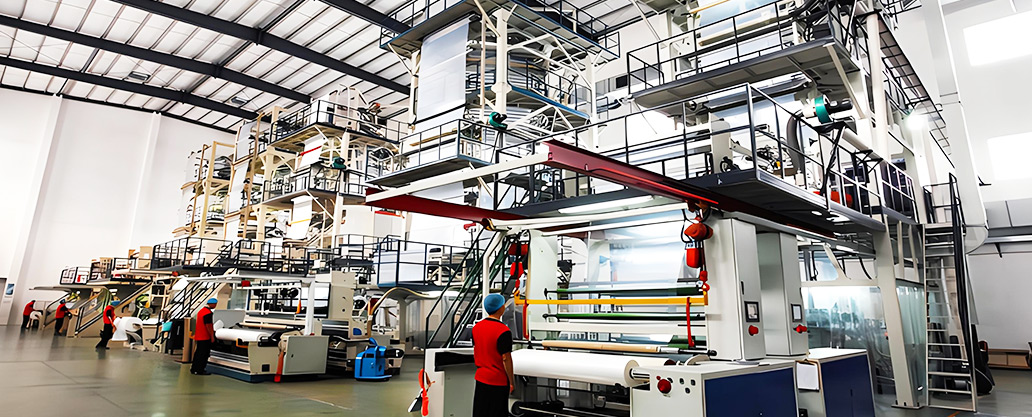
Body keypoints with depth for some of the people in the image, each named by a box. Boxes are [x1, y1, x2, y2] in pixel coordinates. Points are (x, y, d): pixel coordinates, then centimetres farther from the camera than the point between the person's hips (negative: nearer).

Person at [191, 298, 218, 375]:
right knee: (203, 354, -2)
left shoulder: (201, 310, 12)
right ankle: (200, 370, 1)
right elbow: (208, 326, -20)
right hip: (205, 337, -10)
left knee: (198, 353, 17)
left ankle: (194, 369, 23)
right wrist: (212, 336, -14)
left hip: (198, 336, 10)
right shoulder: (208, 313, -19)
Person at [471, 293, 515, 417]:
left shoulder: (477, 327, 1)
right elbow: (506, 359, -19)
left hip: (481, 378, 6)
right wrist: (511, 381, -8)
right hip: (498, 381, -6)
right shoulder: (504, 331, -20)